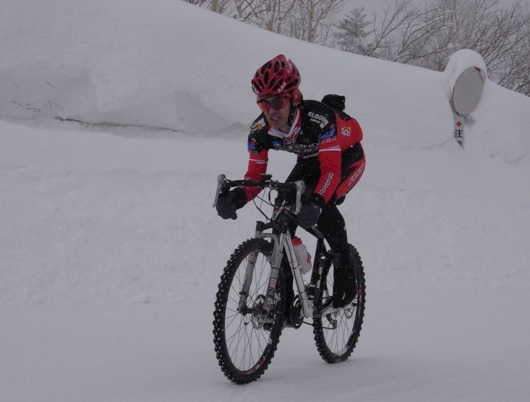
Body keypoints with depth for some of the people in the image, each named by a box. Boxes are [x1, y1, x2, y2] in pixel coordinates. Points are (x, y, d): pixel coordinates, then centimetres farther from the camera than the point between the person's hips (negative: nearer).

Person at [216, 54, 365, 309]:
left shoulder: (319, 118, -40)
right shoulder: (260, 130, -23)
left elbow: (332, 169, -44)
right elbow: (255, 175, -17)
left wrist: (316, 201, -62)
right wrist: (236, 197, -40)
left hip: (346, 157, -6)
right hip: (310, 161, 6)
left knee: (322, 206, -32)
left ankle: (346, 275, -10)